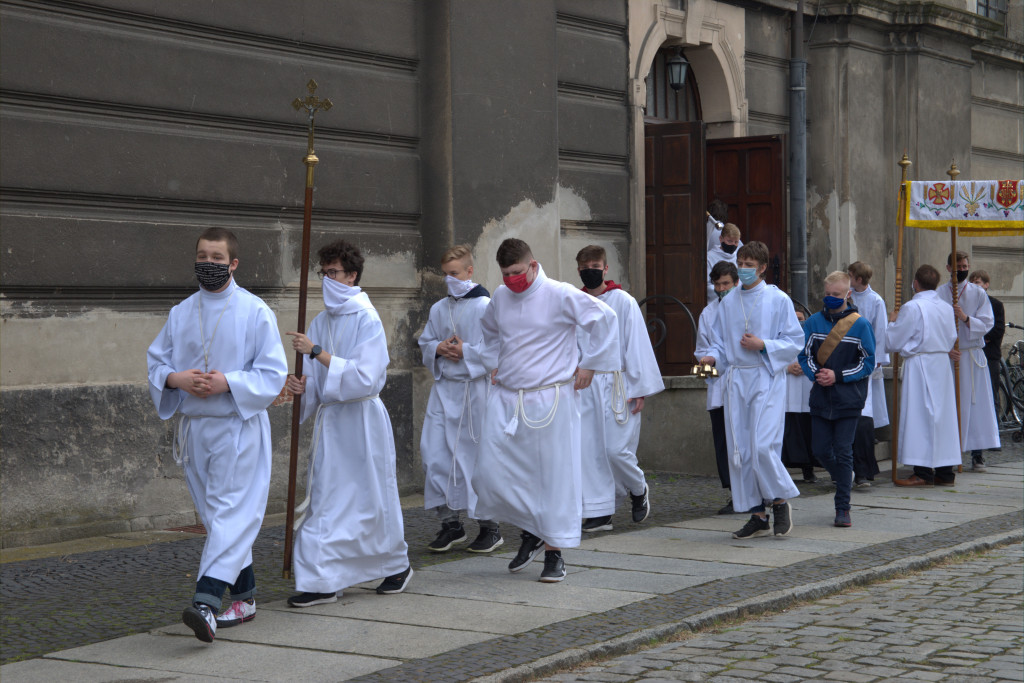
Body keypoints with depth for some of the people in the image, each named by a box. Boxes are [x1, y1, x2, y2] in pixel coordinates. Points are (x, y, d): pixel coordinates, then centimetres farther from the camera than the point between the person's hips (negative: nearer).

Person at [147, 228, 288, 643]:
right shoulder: (181, 313, 9)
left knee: (231, 513, -14)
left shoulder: (256, 312, -5)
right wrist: (177, 378, -9)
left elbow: (273, 373, -8)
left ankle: (206, 603, -25)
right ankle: (245, 597, 24)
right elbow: (155, 361, 13)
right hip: (194, 428, 6)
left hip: (239, 426, -6)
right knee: (216, 515, 11)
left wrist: (227, 382, -20)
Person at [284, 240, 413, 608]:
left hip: (361, 420, -6)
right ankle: (322, 581, 3)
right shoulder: (321, 322, 9)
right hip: (329, 419, 6)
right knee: (324, 498, 1)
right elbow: (319, 381, 13)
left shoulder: (367, 320, -11)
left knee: (371, 498, 5)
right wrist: (303, 386, -10)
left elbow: (364, 377, -20)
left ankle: (398, 564, 24)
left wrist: (316, 351, -22)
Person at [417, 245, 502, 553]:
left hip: (473, 388, -5)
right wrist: (439, 349, -3)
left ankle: (490, 527, 12)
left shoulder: (485, 307, -6)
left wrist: (466, 351, -15)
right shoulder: (438, 309, 11)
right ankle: (450, 523, 11)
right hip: (443, 388, 5)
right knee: (434, 454, -1)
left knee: (478, 458, 0)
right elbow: (425, 343, 18)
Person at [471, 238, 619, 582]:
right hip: (506, 398, 5)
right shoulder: (500, 297, 8)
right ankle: (532, 531, 20)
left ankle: (554, 551, 9)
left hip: (550, 399, -5)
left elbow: (604, 318, -6)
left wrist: (589, 364, -5)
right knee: (490, 472, -1)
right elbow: (489, 329, 30)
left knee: (555, 473, -2)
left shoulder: (560, 295, -10)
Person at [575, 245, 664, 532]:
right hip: (585, 387, 4)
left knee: (616, 449, -7)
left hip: (616, 385, -4)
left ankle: (638, 490, 21)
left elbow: (637, 344, -4)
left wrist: (639, 389, -8)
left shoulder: (623, 302, -4)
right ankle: (599, 511, 7)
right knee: (589, 451, 0)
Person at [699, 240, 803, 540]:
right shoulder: (728, 303, 13)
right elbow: (719, 341, 16)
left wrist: (763, 345, -14)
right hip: (737, 380, 5)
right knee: (739, 450, 2)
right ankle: (758, 516, 10)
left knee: (763, 446, -16)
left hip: (767, 379, -5)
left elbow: (794, 342, -1)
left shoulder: (778, 300, 0)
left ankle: (780, 501, 7)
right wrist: (712, 356, -4)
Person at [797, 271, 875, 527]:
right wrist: (816, 374, -12)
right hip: (820, 398, 4)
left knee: (843, 451, -3)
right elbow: (804, 355, 8)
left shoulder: (860, 324, -4)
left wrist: (838, 376, -13)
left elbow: (869, 363, -3)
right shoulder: (814, 322, 5)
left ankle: (843, 508, 3)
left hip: (848, 399, -3)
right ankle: (845, 478, 34)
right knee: (820, 450, 4)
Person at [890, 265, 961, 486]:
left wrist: (892, 322, 10)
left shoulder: (912, 308, -13)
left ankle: (923, 473, -6)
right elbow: (951, 339, 16)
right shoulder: (946, 308, 7)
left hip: (919, 366, -7)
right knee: (942, 415, 10)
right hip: (942, 363, 7)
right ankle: (944, 471, 13)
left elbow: (893, 342, -8)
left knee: (919, 416, -4)